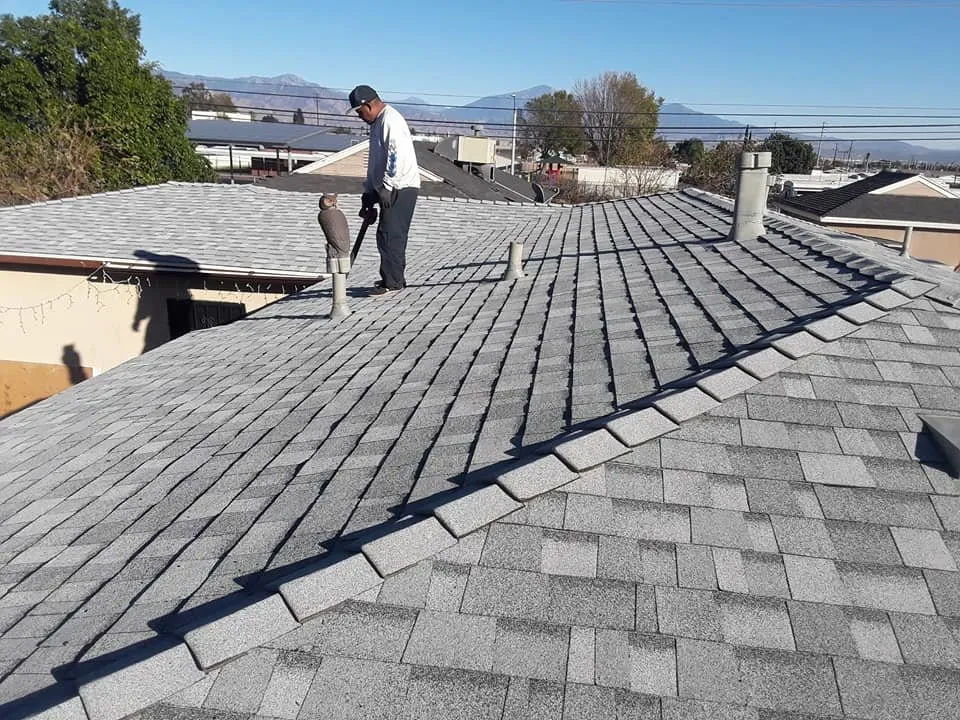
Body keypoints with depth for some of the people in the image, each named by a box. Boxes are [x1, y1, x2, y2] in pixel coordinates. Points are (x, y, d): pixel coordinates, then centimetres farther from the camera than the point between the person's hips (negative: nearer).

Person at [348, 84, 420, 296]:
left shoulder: (391, 121, -12)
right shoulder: (377, 123, 22)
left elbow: (399, 156, -23)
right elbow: (375, 162, 25)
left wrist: (386, 187, -22)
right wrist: (369, 193, 23)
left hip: (400, 188, -10)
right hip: (390, 189, 10)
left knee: (389, 235, -11)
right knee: (392, 235, 13)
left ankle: (392, 282, -6)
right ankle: (395, 279, 21)